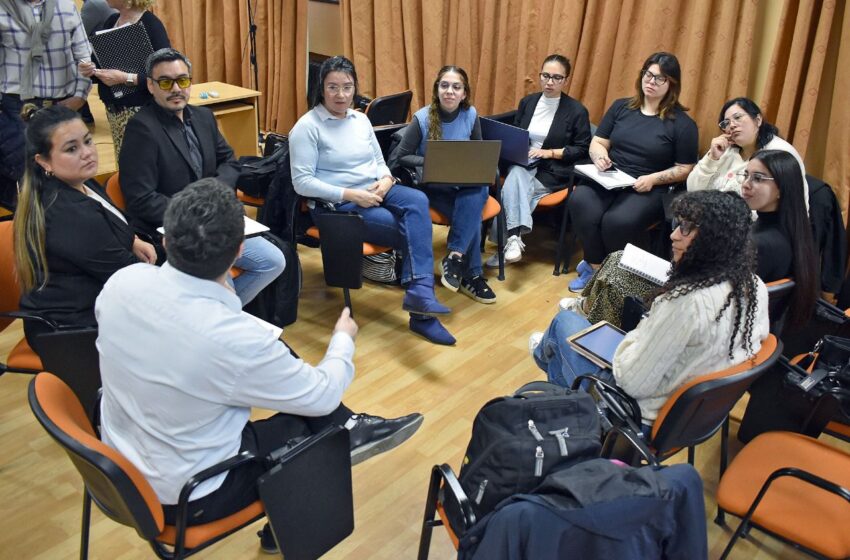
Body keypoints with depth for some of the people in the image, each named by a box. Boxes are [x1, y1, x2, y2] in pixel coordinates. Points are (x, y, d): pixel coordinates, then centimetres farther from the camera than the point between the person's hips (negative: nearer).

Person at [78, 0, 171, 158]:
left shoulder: (150, 24, -12)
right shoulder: (111, 21, 10)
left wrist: (124, 78, -21)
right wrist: (90, 70, 0)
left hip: (141, 111, -7)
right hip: (114, 110, 7)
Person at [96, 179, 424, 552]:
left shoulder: (122, 282, -17)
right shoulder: (235, 339, -33)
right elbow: (322, 396, -16)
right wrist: (343, 339, 4)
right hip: (186, 496, -6)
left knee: (281, 360, 12)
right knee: (315, 413, 11)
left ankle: (344, 430, 28)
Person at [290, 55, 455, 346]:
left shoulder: (360, 119, 13)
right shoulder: (307, 126, -7)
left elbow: (379, 161, 19)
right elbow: (302, 182, -14)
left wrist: (386, 180, -6)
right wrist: (350, 194, -21)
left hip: (374, 192, 6)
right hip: (337, 204, -6)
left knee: (418, 200, -28)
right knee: (413, 230, -23)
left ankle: (419, 293, -33)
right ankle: (421, 311, -12)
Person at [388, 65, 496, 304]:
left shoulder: (470, 115, 0)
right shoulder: (422, 118, -8)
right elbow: (400, 157, -5)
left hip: (465, 184, 3)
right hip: (432, 186, -3)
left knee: (478, 190, -33)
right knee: (470, 211, -31)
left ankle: (455, 256, -26)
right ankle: (471, 274, -18)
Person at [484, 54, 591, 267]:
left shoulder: (577, 111, -2)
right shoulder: (527, 102, 12)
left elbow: (583, 149, -3)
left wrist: (549, 153, -13)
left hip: (553, 171, -3)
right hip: (522, 165, 4)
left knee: (513, 187, -31)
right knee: (517, 175, -33)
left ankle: (511, 239, -31)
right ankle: (515, 238, -41)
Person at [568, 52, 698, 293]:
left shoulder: (682, 123, 2)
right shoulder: (621, 107, 13)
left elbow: (684, 169, 2)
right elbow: (597, 142, 15)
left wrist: (653, 179, -15)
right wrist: (600, 157, -10)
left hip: (648, 190, -3)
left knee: (618, 220, -35)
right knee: (580, 202, -31)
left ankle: (596, 266, -3)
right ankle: (596, 268, -13)